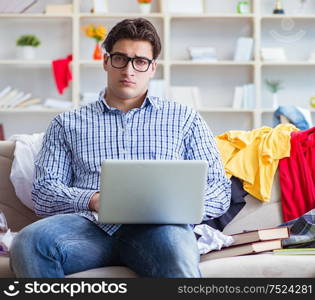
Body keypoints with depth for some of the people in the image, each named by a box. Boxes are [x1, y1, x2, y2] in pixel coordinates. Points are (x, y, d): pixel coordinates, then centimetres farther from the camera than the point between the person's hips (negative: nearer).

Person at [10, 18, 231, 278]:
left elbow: (220, 192, 16)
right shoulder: (67, 124, 24)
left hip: (158, 226, -1)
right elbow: (43, 193, 13)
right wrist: (93, 200, -8)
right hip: (92, 225, 1)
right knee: (30, 241, -34)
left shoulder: (185, 119, 23)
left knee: (173, 240, -41)